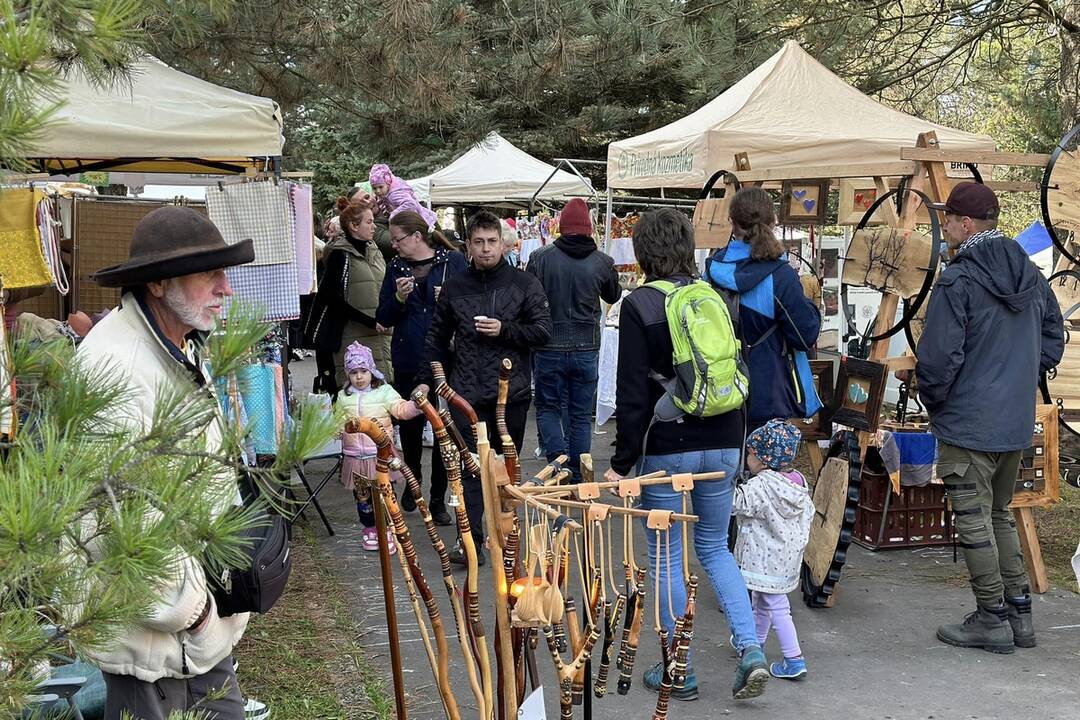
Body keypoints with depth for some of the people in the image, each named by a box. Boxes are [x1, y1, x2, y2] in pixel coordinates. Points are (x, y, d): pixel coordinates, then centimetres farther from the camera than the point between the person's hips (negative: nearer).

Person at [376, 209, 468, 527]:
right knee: (409, 425, 12)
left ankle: (438, 499, 11)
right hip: (408, 360, 3)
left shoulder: (453, 261, -1)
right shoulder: (396, 268, 8)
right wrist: (399, 299, -11)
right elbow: (383, 317, 7)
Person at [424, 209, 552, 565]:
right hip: (467, 392, 1)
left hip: (512, 391, -1)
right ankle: (470, 538, -3)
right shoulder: (454, 287, 8)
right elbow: (438, 337, 14)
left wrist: (504, 330, -14)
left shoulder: (524, 284, 1)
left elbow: (543, 331, -2)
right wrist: (426, 380, 9)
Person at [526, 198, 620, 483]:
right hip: (587, 349, 2)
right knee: (581, 415, 12)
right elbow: (613, 296, 15)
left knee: (548, 408, 14)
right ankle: (577, 478, 17)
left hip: (550, 349, -2)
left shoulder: (541, 257, -9)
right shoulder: (602, 262, -4)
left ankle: (558, 456, -9)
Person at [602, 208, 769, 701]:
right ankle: (751, 649, 4)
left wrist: (622, 462, -6)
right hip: (723, 445, 5)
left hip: (666, 447, -5)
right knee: (715, 548, 19)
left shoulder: (640, 305, -10)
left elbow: (633, 393, -12)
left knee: (666, 558, 8)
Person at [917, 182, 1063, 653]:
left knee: (973, 520, 2)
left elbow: (938, 356, -19)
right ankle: (1019, 613, 22)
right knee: (1000, 513, 19)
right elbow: (1053, 338, 18)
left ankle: (992, 619, 7)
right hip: (1018, 422, 8)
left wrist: (933, 401, -2)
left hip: (968, 424, -8)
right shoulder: (1031, 275, 8)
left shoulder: (957, 281, -17)